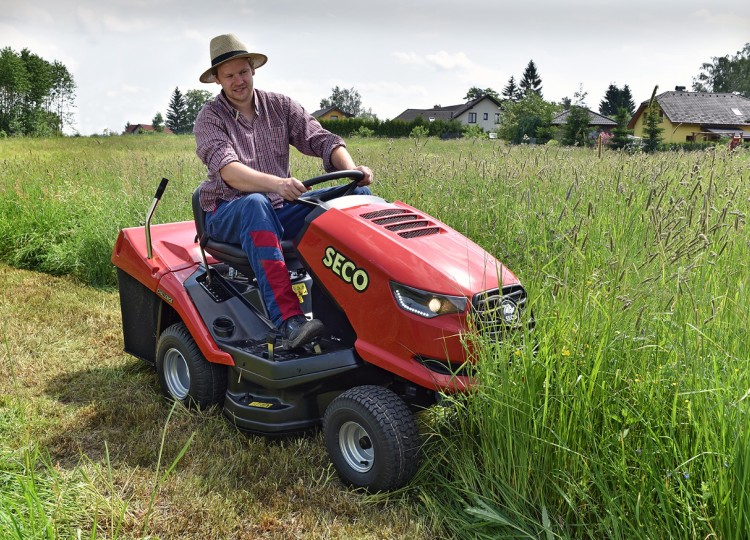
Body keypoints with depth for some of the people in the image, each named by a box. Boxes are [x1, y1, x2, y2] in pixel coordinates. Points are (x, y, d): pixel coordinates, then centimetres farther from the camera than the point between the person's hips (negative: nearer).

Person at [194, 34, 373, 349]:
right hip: (227, 213, -3)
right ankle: (288, 320, -50)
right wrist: (276, 184, -42)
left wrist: (351, 169, -26)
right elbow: (227, 170, -23)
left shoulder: (280, 107, 8)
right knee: (256, 205, -41)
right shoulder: (209, 118, -3)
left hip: (281, 208, 4)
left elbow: (322, 140, -4)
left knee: (359, 195, -16)